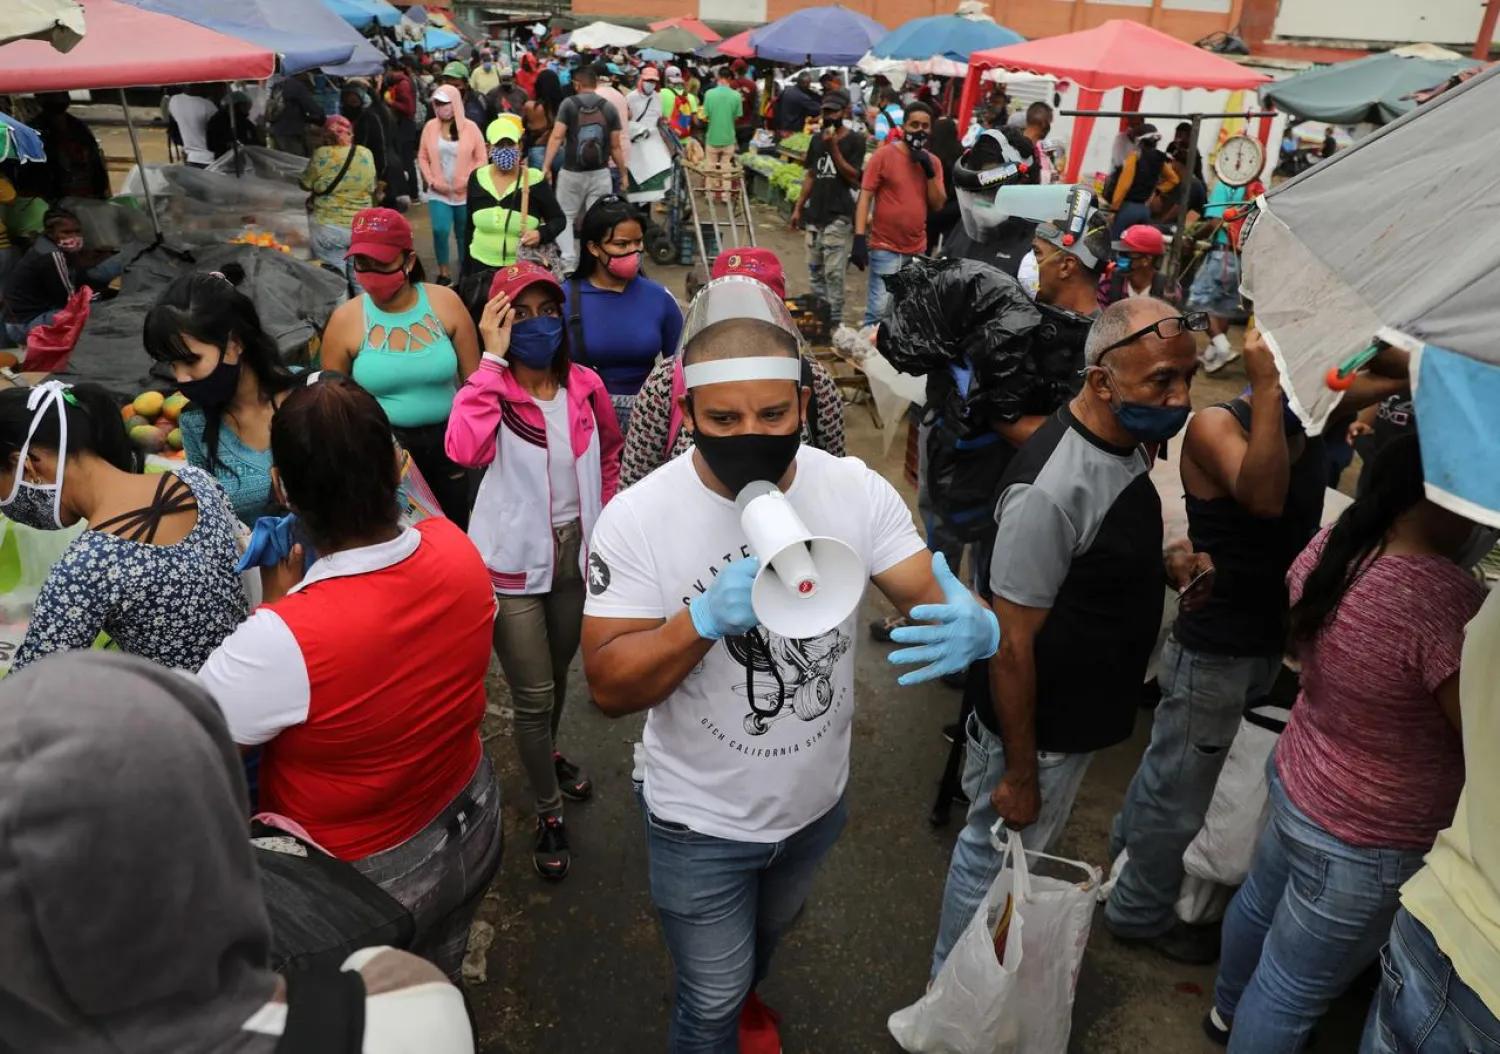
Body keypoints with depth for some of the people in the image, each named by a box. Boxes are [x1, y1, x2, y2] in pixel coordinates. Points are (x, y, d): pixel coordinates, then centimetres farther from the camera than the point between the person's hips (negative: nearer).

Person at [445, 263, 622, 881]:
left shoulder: (585, 386, -4)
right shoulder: (491, 389, -14)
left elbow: (610, 454, 14)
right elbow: (463, 450, -36)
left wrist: (604, 519, 8)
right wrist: (492, 359, -30)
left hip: (576, 552, 4)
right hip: (514, 564, -4)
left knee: (559, 673, 24)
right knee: (533, 695, 1)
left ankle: (547, 756, 53)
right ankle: (549, 813, 23)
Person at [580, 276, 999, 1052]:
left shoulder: (857, 491, -17)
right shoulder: (637, 518, -24)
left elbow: (932, 596, -16)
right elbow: (610, 690, -21)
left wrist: (974, 628, -40)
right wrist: (706, 617, -39)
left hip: (817, 801, 4)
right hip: (700, 822, -4)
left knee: (766, 934, 35)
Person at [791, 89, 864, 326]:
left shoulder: (855, 140, -3)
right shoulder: (817, 139, 14)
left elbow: (853, 177, -11)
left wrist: (833, 147, -16)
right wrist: (798, 207, 14)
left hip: (839, 216, -6)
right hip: (815, 214, 6)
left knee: (833, 272, -10)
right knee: (814, 270, 10)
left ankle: (834, 321, -5)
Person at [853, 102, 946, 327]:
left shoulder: (932, 162, 10)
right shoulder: (884, 155, -5)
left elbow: (938, 204, 5)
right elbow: (865, 197, -8)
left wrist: (930, 171, -8)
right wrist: (859, 237, -16)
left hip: (918, 250, 5)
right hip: (885, 248, -5)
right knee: (879, 310, -11)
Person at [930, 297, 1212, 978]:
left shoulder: (1127, 442, -2)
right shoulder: (1051, 489, -33)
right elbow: (1012, 646, -27)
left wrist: (1165, 563, -4)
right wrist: (1018, 773, -19)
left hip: (1084, 713, 9)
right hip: (1039, 732, -9)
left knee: (1034, 849, 29)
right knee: (995, 859, 14)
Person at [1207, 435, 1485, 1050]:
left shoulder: (1331, 543, -9)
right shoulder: (1446, 598, -34)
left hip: (1296, 777, 9)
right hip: (1367, 843, -9)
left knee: (1259, 901, 32)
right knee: (1291, 996, 12)